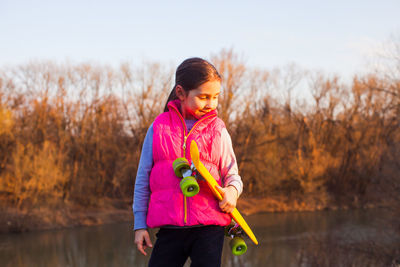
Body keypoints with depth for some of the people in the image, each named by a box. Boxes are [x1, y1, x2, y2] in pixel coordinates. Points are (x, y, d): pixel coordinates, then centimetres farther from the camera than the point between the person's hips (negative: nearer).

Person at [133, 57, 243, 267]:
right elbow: (143, 178, 9)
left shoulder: (218, 130, 5)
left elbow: (232, 174, 10)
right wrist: (140, 224, 7)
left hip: (209, 228, 0)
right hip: (169, 228, 0)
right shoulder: (159, 128, 4)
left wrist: (232, 190, -15)